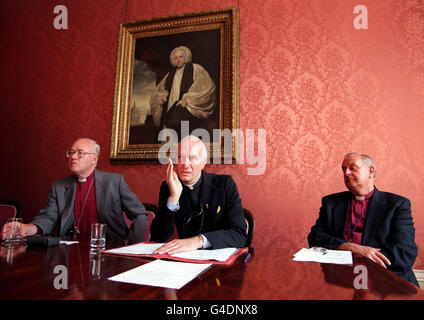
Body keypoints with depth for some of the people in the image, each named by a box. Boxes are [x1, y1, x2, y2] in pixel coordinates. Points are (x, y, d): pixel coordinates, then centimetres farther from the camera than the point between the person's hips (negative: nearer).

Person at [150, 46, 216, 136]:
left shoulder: (195, 69, 9)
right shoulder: (170, 74, 23)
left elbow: (207, 87, -5)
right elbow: (157, 92, 29)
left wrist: (187, 100, -11)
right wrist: (161, 97, 3)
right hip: (171, 114, 5)